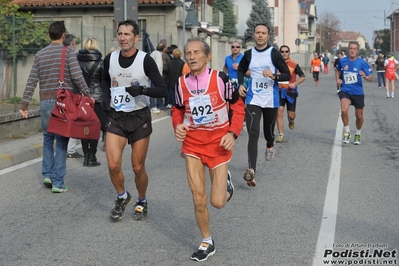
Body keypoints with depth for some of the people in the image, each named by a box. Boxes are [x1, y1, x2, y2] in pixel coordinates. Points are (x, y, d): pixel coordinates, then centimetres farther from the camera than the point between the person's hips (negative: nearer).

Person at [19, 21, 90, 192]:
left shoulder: (40, 54, 10)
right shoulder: (68, 51, -2)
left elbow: (32, 81, 7)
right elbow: (77, 76, -13)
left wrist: (24, 104, 7)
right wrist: (87, 95, -4)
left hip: (45, 102, 4)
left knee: (48, 138, 20)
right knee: (61, 141, 2)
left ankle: (47, 174, 12)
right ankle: (57, 183, 2)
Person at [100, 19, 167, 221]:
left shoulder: (146, 60, -12)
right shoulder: (110, 59, -1)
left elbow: (162, 91, -13)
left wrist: (142, 89, -29)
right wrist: (106, 97, 3)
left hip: (140, 117, -2)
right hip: (116, 116, 2)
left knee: (138, 168, 5)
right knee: (113, 165, -9)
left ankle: (142, 202, 31)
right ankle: (122, 197, 20)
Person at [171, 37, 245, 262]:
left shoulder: (220, 78, -12)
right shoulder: (182, 83, -2)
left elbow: (238, 106, -2)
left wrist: (233, 133, -14)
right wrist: (178, 125, -8)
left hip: (219, 142, -2)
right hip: (192, 143, 2)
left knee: (218, 202, -2)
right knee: (198, 199, 1)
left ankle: (226, 181, 35)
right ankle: (207, 243, 22)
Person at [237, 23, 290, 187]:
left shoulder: (274, 53, -6)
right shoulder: (248, 54, 3)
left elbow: (287, 75, -6)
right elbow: (241, 70, 21)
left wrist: (274, 76, -26)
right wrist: (240, 84, 3)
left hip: (271, 101, -1)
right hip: (252, 100, 1)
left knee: (268, 131, 16)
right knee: (253, 135, -13)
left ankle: (270, 146, 54)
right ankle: (251, 171, -20)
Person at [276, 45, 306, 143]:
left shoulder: (294, 64, -4)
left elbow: (303, 77, 0)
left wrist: (295, 83, -15)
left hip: (290, 91, -1)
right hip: (279, 91, 1)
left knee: (291, 115, 3)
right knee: (279, 111, -12)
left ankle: (291, 121, 42)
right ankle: (281, 134, -5)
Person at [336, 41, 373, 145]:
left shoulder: (362, 63, -9)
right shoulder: (342, 61, -1)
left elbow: (371, 79, -8)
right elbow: (338, 70, 22)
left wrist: (365, 76, -30)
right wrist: (337, 79, 3)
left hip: (358, 92, 0)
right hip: (345, 91, 0)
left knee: (359, 116, 10)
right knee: (344, 110, -24)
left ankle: (358, 134, 37)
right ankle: (346, 132, -3)